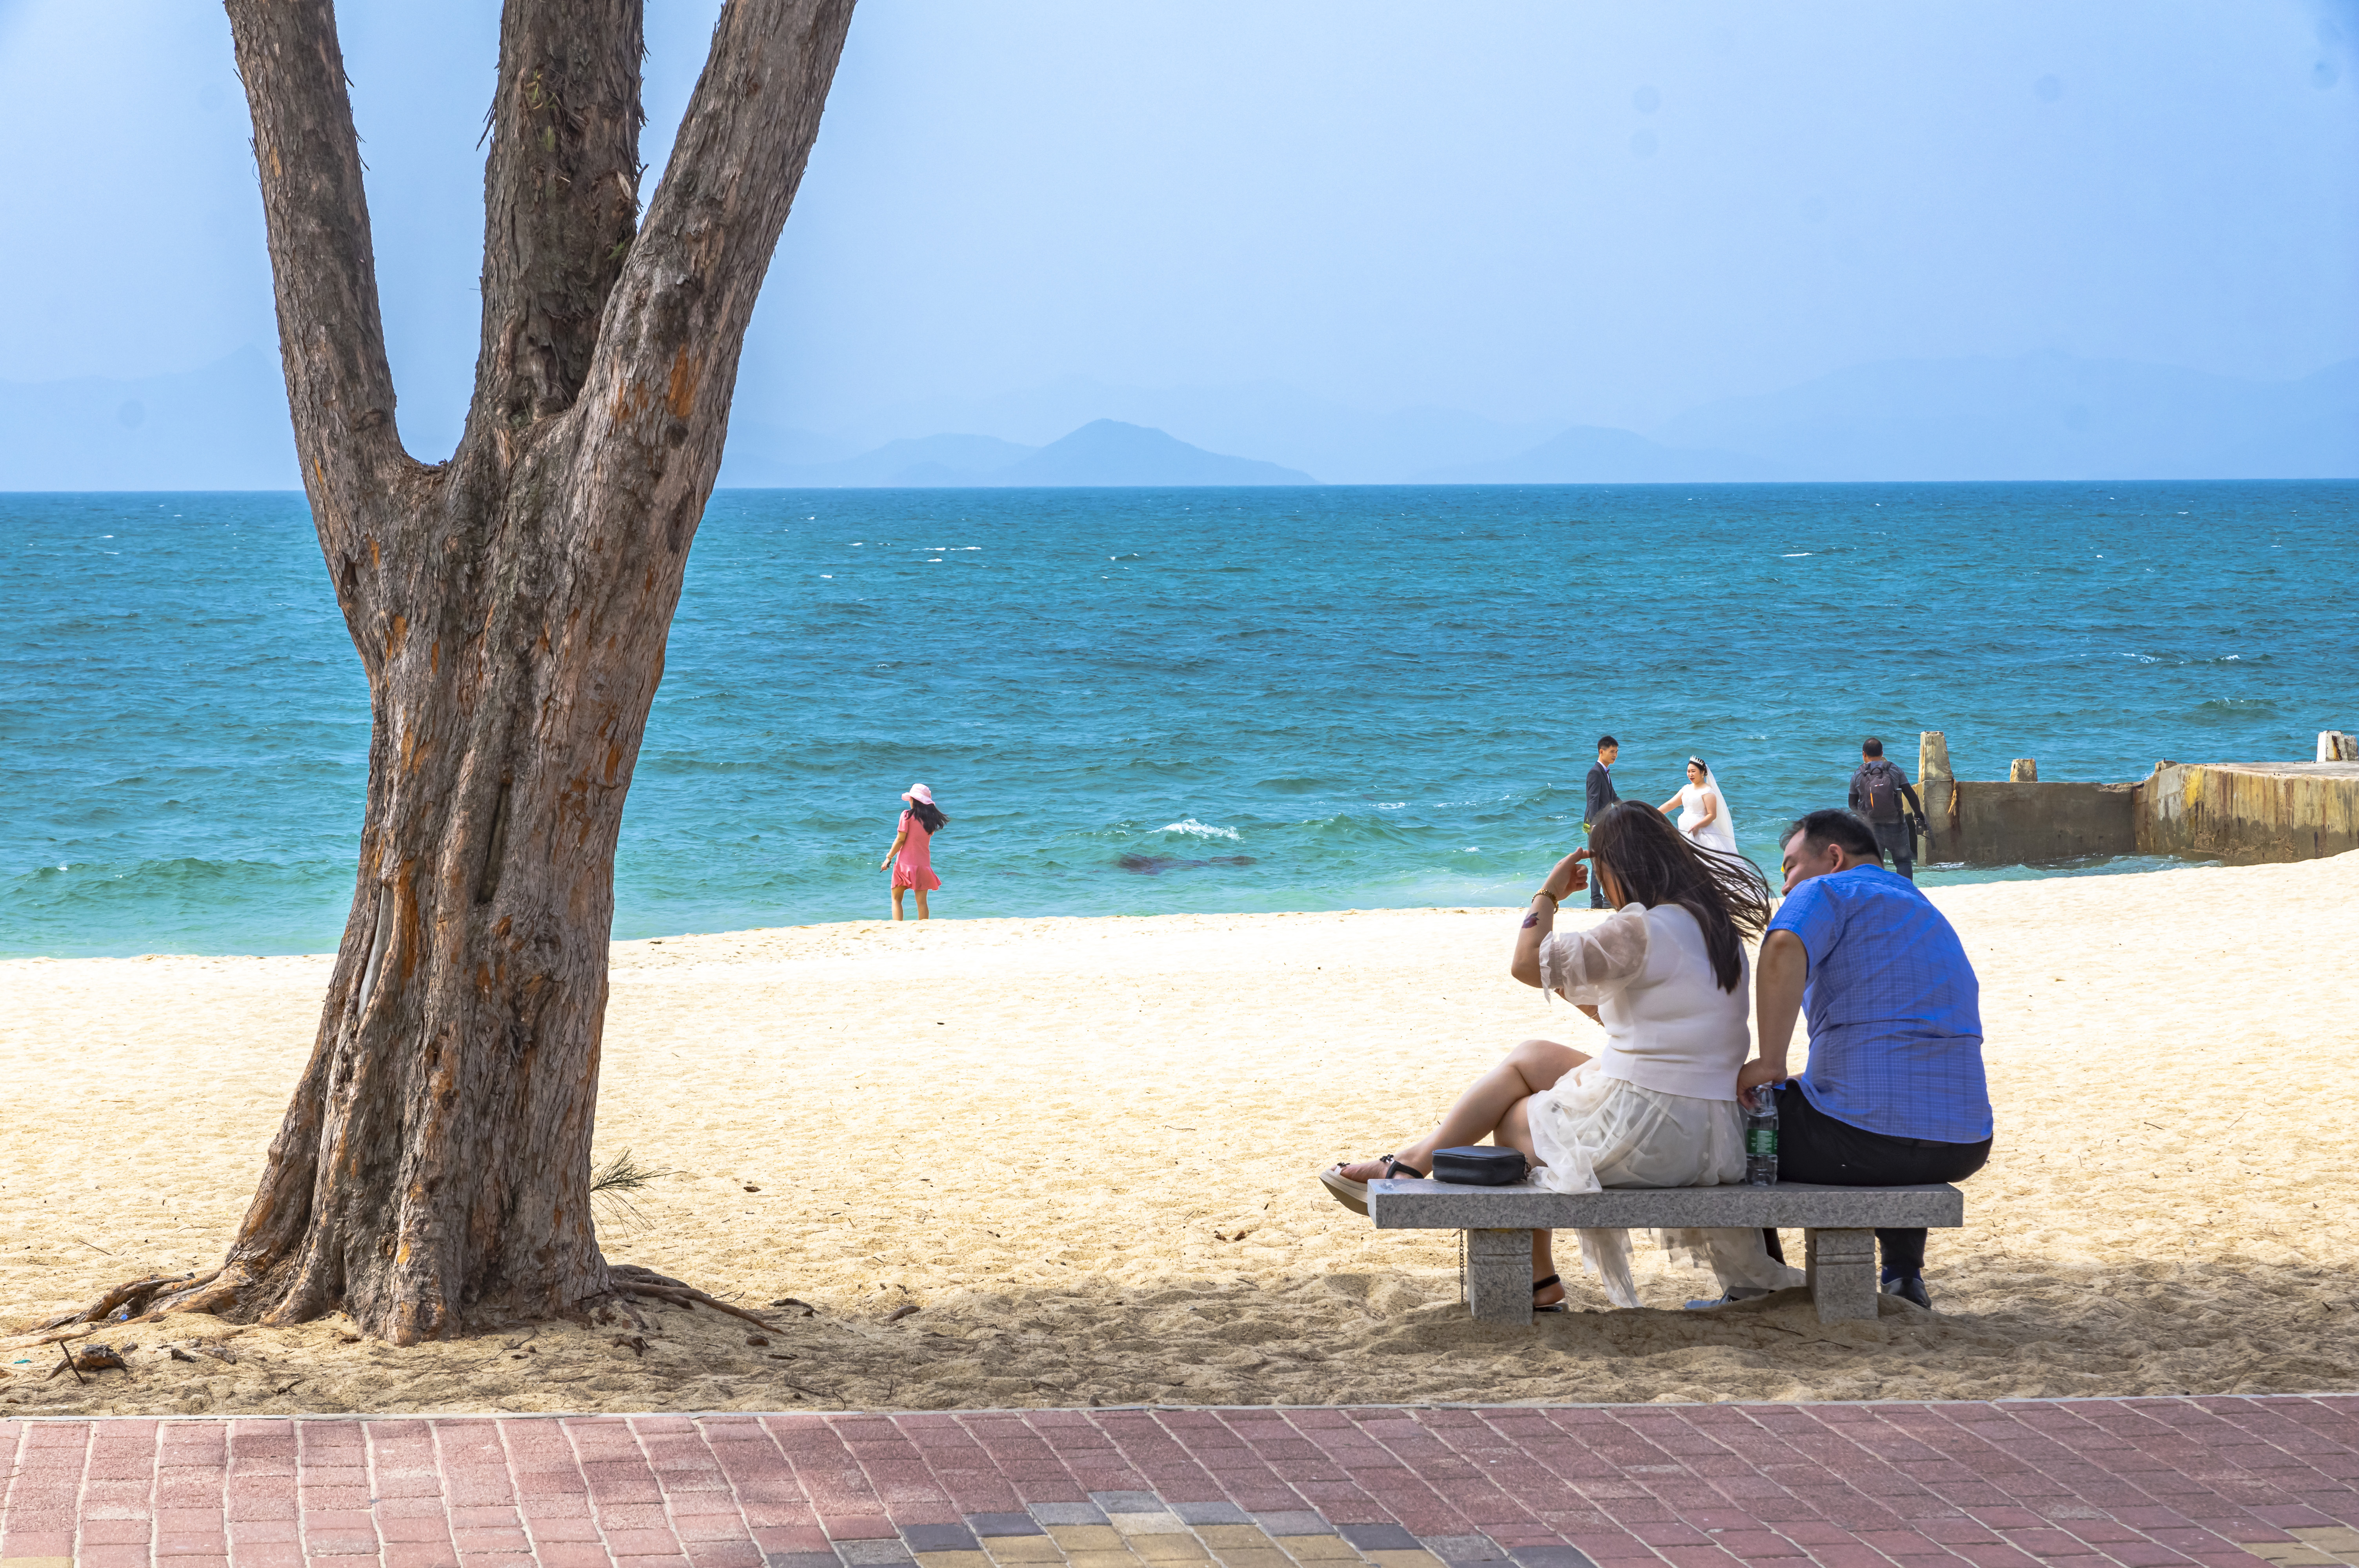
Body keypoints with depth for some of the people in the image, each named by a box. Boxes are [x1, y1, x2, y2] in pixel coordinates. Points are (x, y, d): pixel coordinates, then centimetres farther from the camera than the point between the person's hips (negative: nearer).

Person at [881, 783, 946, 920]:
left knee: (897, 899, 4)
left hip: (905, 862, -4)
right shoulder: (931, 819, 5)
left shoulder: (907, 815, -7)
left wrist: (889, 858, -1)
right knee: (922, 902, 3)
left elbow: (900, 839, -9)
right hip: (924, 862, 4)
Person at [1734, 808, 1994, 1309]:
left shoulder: (1827, 893, 1)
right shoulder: (1931, 916, 27)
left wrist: (1770, 1064, -20)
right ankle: (1903, 1274, 30)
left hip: (1861, 1137, -7)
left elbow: (1784, 952, -24)